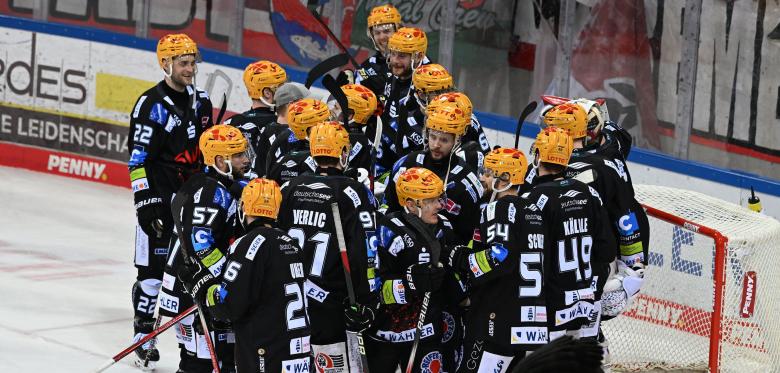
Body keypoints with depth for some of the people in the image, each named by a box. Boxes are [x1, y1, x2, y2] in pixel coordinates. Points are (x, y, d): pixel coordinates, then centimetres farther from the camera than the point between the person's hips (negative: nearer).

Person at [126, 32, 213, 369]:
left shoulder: (200, 101, 9)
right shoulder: (151, 105, -12)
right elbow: (139, 158, -14)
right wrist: (146, 201, -19)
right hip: (159, 196, -6)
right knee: (153, 266, -5)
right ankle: (143, 334, 6)